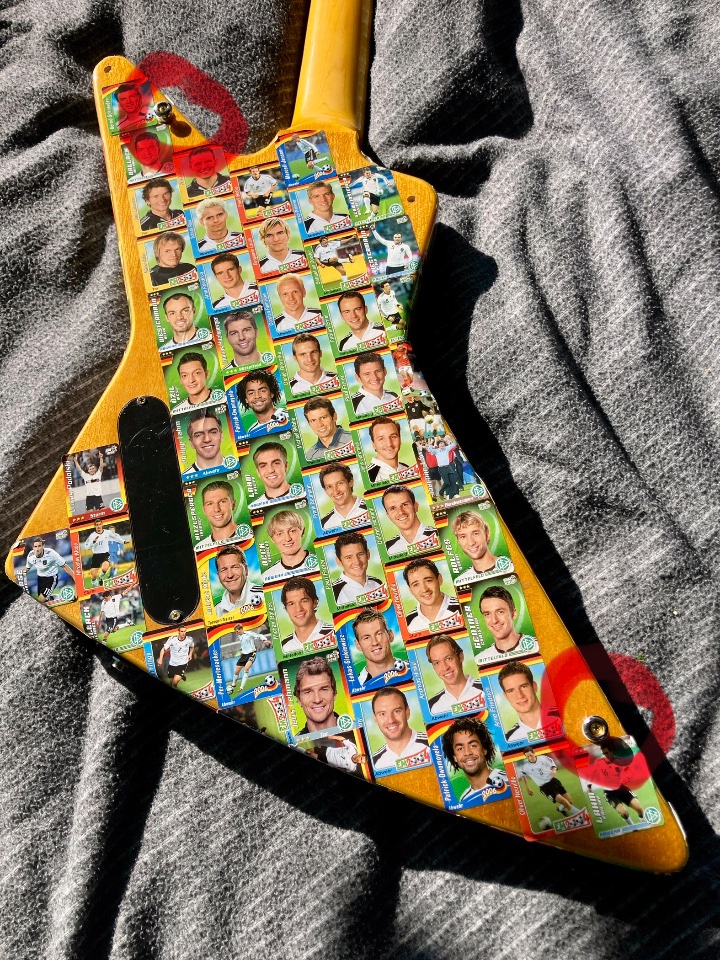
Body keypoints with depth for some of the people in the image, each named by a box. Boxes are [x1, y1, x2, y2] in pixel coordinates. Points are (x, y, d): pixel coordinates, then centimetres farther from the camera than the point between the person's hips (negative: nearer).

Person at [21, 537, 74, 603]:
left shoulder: (50, 553, -28)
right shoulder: (30, 555, -15)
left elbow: (64, 566, -21)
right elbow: (27, 568, 9)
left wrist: (75, 577, -25)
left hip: (51, 578, -5)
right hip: (40, 578, 5)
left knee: (41, 600, -18)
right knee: (40, 599, 14)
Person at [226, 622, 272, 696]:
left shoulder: (249, 633, -11)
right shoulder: (239, 637, 11)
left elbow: (259, 636, -17)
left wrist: (265, 640, -33)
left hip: (251, 653, -7)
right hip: (244, 654, 7)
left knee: (246, 668, -28)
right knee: (236, 671, 6)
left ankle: (241, 687, -24)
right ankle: (233, 685, 32)